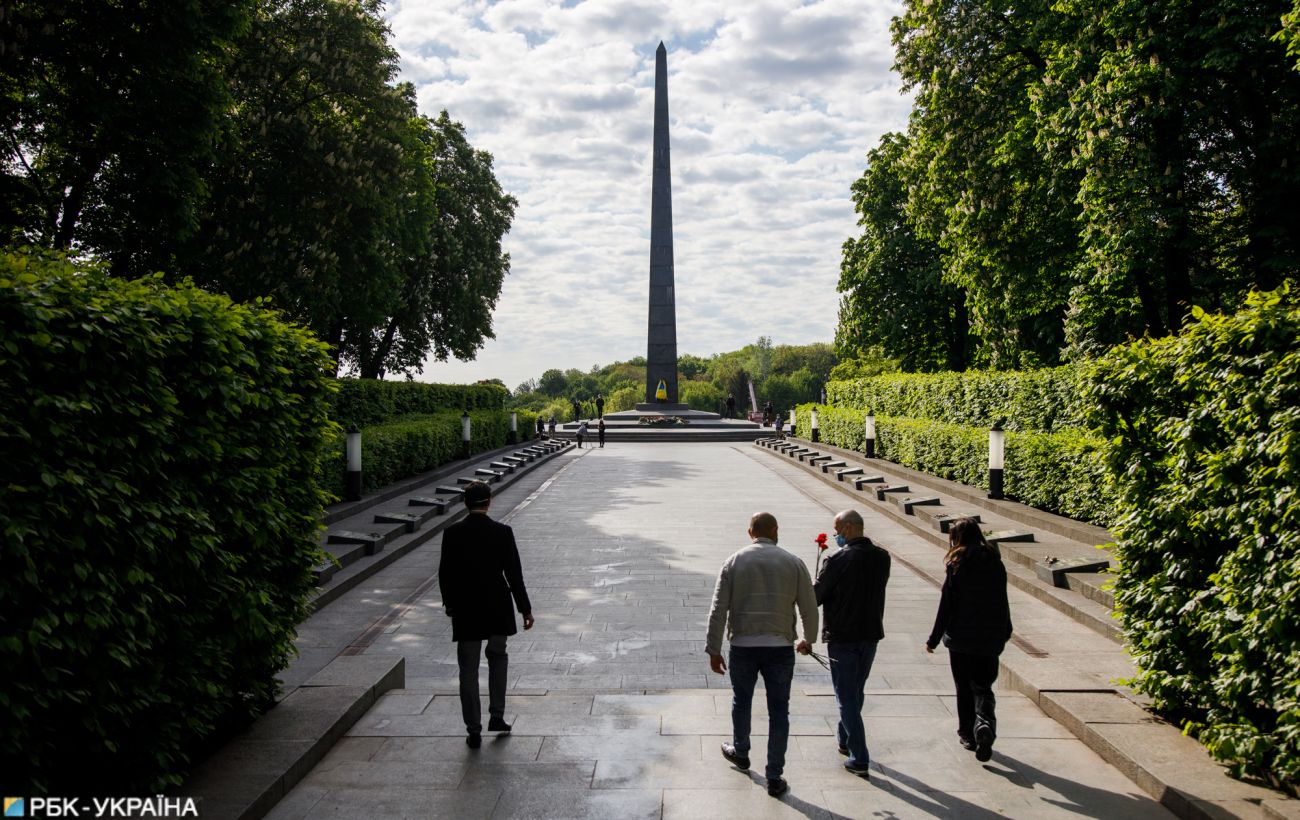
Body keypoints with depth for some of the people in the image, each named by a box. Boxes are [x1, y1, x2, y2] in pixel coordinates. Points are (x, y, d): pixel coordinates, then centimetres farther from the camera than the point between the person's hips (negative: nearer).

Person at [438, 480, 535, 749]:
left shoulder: (452, 533, -7)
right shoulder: (502, 532, -10)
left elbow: (444, 573, -1)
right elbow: (514, 574, -8)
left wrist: (449, 603, 15)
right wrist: (525, 609, 1)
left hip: (465, 610, 0)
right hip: (497, 609, 0)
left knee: (468, 669, 9)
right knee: (498, 657, 23)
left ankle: (474, 731, 11)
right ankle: (497, 716, 20)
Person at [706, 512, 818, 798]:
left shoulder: (734, 562, -2)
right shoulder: (793, 563, -2)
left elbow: (718, 609, -5)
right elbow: (809, 608, 2)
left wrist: (714, 649, 1)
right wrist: (808, 640, 20)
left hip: (743, 646, 1)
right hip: (780, 648, 0)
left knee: (741, 701, 22)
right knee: (778, 711, 9)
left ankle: (740, 753, 43)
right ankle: (774, 777, 12)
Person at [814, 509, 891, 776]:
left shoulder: (838, 559, -19)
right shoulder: (882, 558, -1)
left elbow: (816, 596, -12)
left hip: (842, 637, -6)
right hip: (871, 634, 6)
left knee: (847, 697, 3)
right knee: (856, 691, 22)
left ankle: (859, 758, 2)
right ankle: (844, 739, 39)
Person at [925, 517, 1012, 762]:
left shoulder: (956, 565, -11)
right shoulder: (994, 562, 1)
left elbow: (946, 604, -11)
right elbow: (1002, 602, 8)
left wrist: (934, 639, -4)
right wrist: (1004, 632, 21)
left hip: (960, 637, -3)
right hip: (990, 638, 3)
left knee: (964, 687, 13)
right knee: (983, 687, 10)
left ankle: (967, 734, 20)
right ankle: (985, 723, -15)